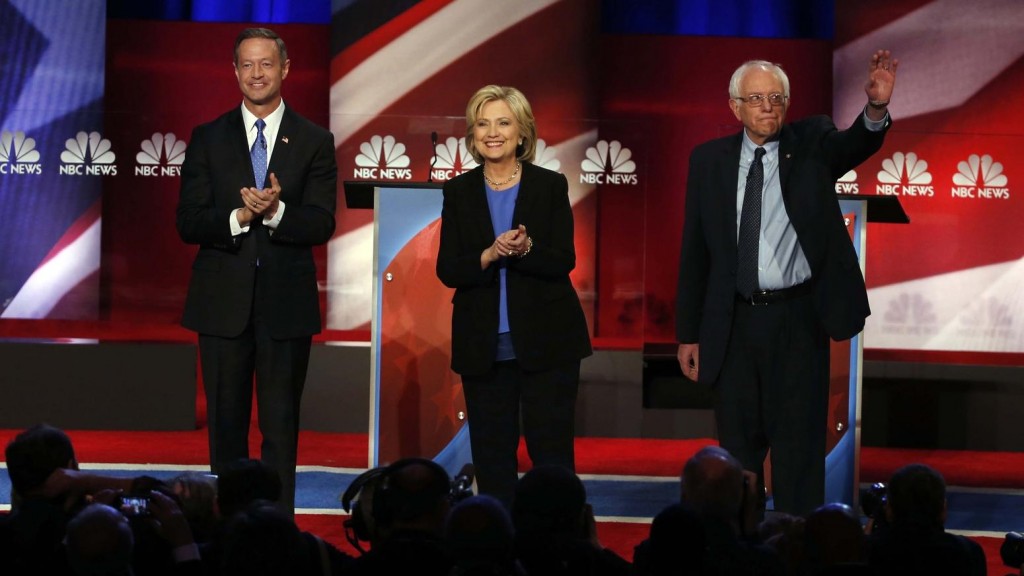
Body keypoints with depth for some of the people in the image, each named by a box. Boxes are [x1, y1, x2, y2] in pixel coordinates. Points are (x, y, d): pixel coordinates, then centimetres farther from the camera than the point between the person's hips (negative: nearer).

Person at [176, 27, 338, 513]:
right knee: (225, 423, 8)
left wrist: (276, 211, -23)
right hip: (223, 303, 1)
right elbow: (188, 222, -2)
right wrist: (239, 217, -19)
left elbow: (321, 224, -5)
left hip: (286, 304, -1)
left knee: (281, 426, 2)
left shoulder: (315, 142, 4)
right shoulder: (207, 139, 6)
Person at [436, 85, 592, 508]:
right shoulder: (459, 192, 6)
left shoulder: (551, 186, 1)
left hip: (546, 342, -2)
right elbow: (447, 270, -1)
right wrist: (489, 255, -20)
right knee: (491, 455, 5)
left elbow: (563, 262, -5)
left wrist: (526, 249, -25)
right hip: (483, 346, 2)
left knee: (552, 452, -2)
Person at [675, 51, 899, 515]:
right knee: (738, 447, 11)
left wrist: (877, 108, -45)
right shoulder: (709, 159, 4)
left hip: (797, 320, -2)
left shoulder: (811, 143, 1)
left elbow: (854, 145, -22)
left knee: (798, 448, 2)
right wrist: (687, 333, 5)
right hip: (733, 324, 2)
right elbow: (694, 251, 6)